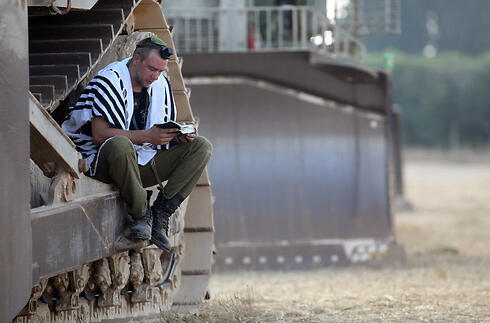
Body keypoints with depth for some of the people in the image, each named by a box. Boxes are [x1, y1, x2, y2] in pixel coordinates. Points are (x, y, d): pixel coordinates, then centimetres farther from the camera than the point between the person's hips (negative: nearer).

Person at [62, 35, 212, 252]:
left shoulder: (160, 85, 10)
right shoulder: (109, 81, -12)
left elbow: (164, 132, 16)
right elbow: (99, 135, -22)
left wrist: (179, 135, -10)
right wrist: (147, 136, -29)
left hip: (144, 164, 7)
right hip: (103, 161, -7)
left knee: (201, 147, -8)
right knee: (120, 144, -42)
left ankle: (161, 213, -19)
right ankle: (140, 214, -24)